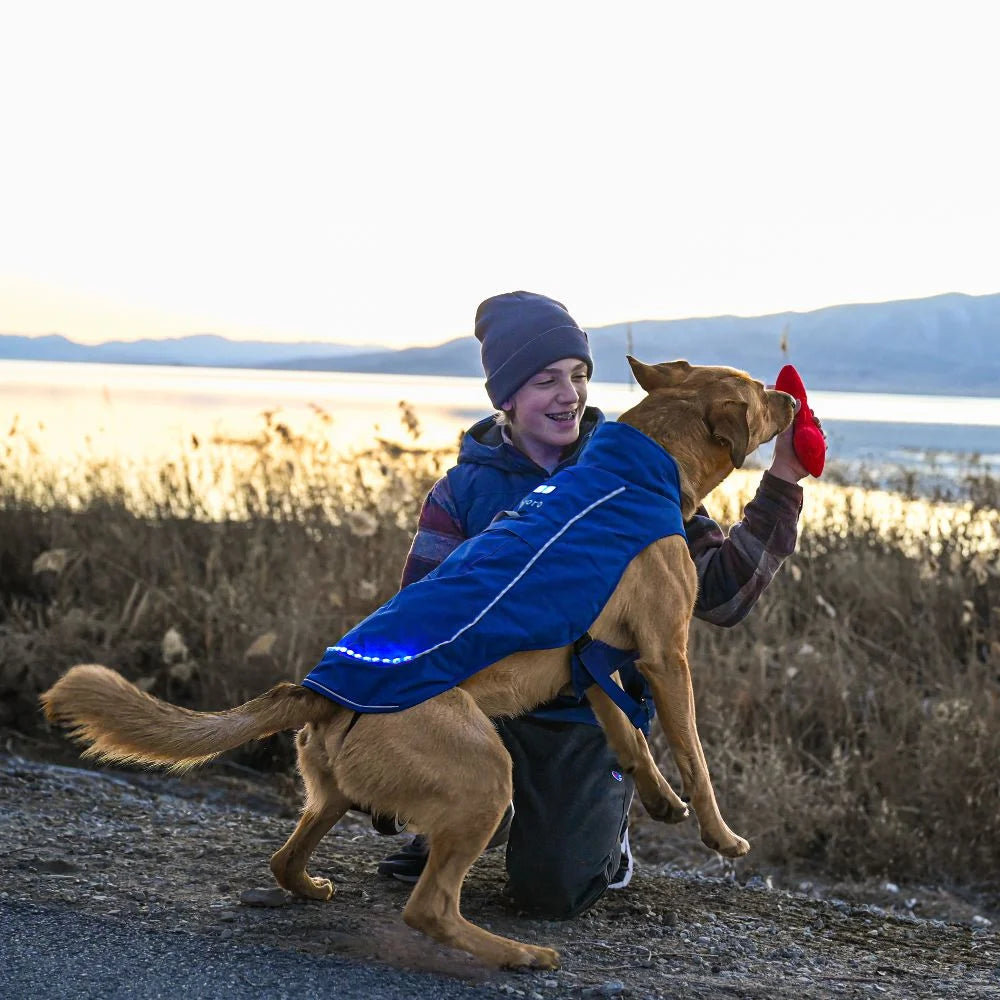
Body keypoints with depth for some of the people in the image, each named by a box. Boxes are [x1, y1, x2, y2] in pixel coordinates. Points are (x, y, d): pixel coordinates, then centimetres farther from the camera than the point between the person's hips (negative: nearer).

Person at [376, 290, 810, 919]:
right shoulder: (466, 489, -1)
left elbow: (723, 592, -8)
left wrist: (782, 485, -16)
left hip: (590, 719, -1)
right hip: (488, 701, 2)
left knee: (551, 894, -15)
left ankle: (606, 818, 23)